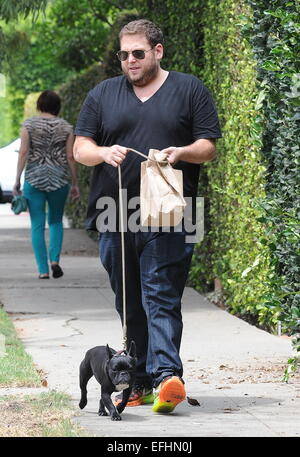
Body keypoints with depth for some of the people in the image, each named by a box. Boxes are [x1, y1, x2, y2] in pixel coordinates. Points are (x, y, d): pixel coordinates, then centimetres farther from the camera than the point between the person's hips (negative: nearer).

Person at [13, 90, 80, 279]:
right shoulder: (65, 127, 2)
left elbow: (23, 152, -7)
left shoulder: (29, 124, -1)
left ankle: (43, 270, 0)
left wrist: (17, 179, -3)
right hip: (59, 178, 1)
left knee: (37, 225, 4)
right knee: (56, 221, 18)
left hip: (34, 178, -1)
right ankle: (55, 259, -1)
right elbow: (70, 157, 1)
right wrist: (75, 183, 7)